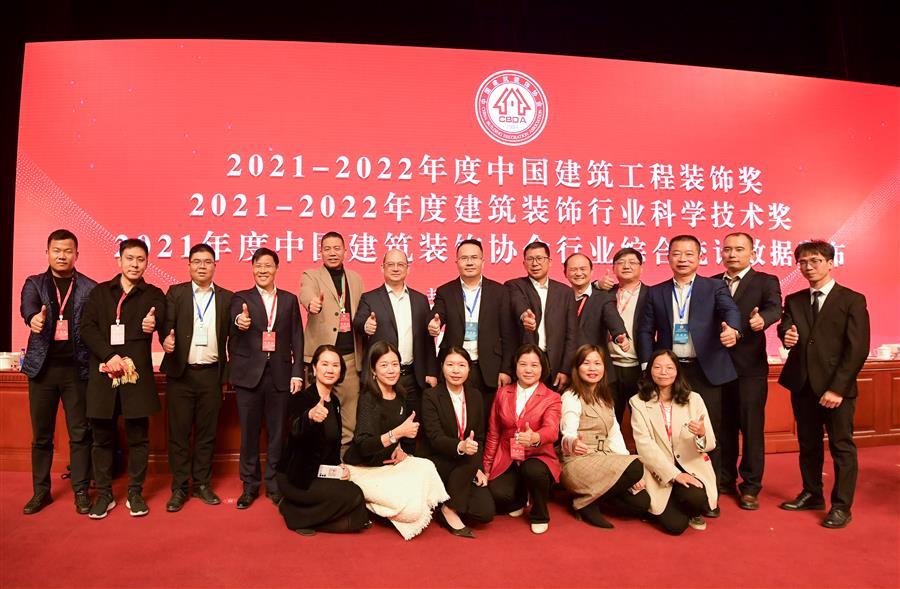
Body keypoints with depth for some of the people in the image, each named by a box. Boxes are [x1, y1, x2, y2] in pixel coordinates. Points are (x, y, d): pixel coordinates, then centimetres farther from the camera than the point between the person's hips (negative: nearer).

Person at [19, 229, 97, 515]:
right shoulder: (34, 283, 7)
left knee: (80, 433, 4)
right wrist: (33, 318, -38)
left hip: (77, 368, -1)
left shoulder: (89, 288, 3)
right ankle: (41, 491, 23)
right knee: (41, 434, 10)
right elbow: (27, 306, -14)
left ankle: (81, 491, 14)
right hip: (43, 367, 2)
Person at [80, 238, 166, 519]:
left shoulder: (153, 295, 8)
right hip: (103, 373, 1)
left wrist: (153, 323, -38)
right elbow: (87, 328, 1)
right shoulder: (100, 292, 12)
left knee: (138, 436, 4)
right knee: (102, 437, 8)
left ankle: (135, 493, 17)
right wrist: (109, 355, -13)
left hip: (137, 373, -1)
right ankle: (104, 494, 20)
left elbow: (157, 318, -13)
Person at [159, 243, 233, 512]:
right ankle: (179, 488, 15)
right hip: (181, 372, -1)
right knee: (178, 432, 5)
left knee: (207, 432, 9)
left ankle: (202, 484, 21)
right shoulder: (175, 292, 5)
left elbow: (230, 334, 6)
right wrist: (167, 340, -25)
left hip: (211, 374, 1)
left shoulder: (226, 297, 7)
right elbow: (166, 325, -6)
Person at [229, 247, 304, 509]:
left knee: (277, 432, 7)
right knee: (249, 432, 6)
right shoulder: (241, 298, 6)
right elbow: (235, 320, -16)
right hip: (249, 374, -1)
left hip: (280, 374, 1)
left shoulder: (289, 299, 10)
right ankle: (249, 485, 21)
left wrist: (297, 373, -2)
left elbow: (297, 338, 6)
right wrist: (239, 322, -41)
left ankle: (274, 483, 21)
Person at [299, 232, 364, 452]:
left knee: (350, 416, 6)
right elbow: (306, 294, -21)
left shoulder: (356, 279, 16)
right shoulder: (311, 276, 3)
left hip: (350, 356, 4)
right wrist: (312, 303, -42)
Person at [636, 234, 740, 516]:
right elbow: (645, 331, 8)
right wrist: (648, 366, -2)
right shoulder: (656, 292, 9)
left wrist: (732, 329, -37)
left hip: (705, 370, -1)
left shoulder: (715, 287, 4)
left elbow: (730, 309, -14)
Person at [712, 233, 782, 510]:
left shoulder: (766, 282, -1)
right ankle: (725, 480, 28)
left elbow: (774, 308, -20)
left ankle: (750, 486, 17)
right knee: (723, 426, 13)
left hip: (750, 367, -3)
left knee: (752, 427, 3)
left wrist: (761, 319, -42)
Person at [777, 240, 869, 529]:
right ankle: (812, 494, 30)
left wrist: (838, 387, -16)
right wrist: (786, 336, -27)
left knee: (842, 446, 4)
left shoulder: (852, 300, -3)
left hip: (836, 387, -4)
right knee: (808, 444, 15)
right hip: (803, 385, 4)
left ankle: (841, 506, 15)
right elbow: (786, 328, -2)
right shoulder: (794, 301, 11)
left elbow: (857, 349, -9)